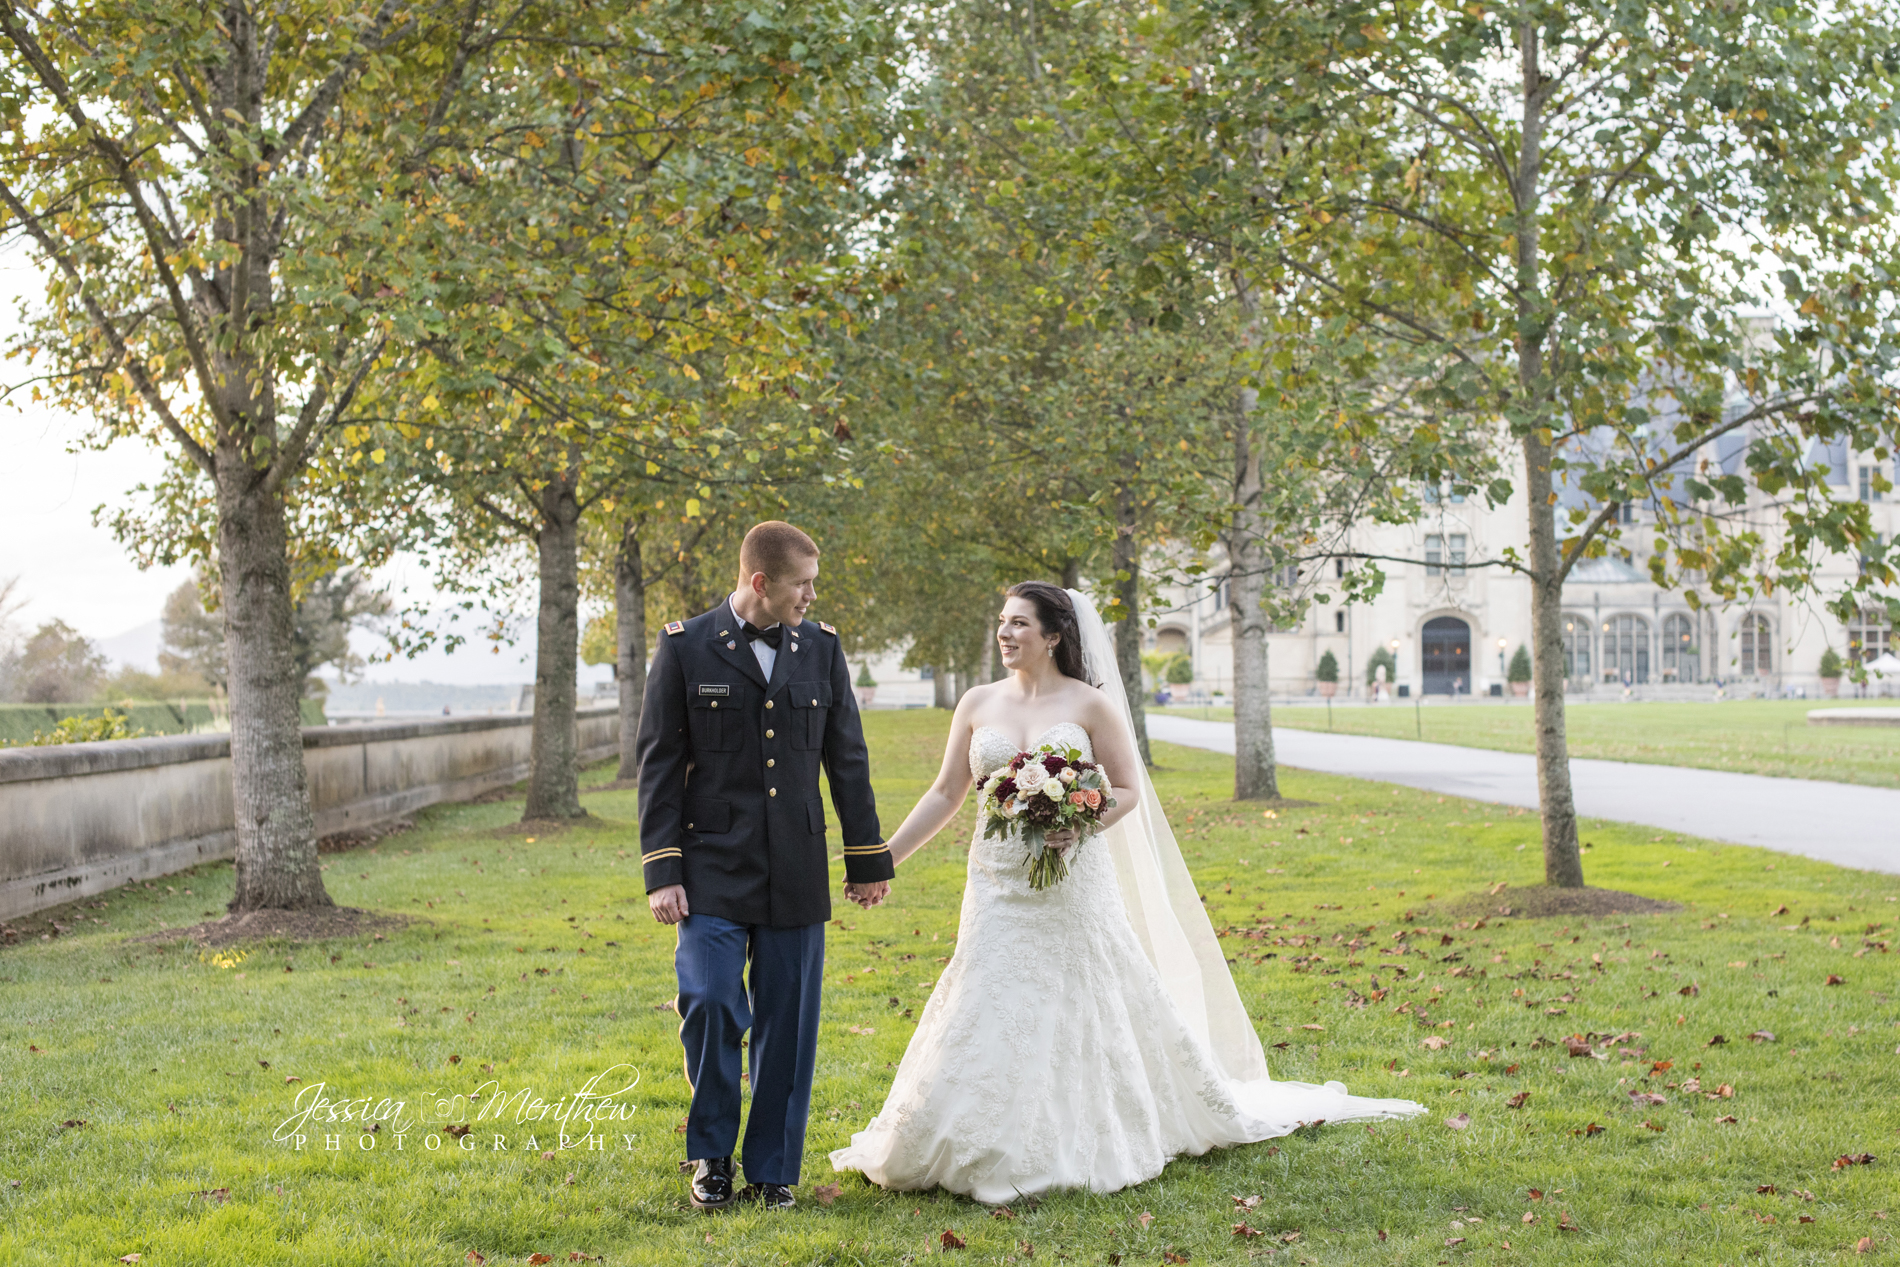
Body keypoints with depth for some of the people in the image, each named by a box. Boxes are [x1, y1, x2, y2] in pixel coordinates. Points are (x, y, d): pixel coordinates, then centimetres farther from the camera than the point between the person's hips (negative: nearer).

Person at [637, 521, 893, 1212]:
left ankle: (772, 1171, 18)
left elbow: (847, 758, 13)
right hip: (712, 868, -3)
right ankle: (711, 1154, 11)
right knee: (710, 1005, -12)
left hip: (796, 873, 3)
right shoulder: (685, 648, -1)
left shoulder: (821, 647, 8)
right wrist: (662, 872, -7)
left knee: (787, 1025, 4)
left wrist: (868, 859, 14)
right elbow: (659, 765, -1)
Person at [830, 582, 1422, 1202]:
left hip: (1072, 890, -3)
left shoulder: (1090, 705, -3)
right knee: (988, 1017, 2)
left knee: (1090, 1013, 4)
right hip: (999, 889, 3)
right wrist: (881, 859, 5)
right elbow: (945, 794, 10)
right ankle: (988, 1149, 16)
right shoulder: (978, 704, 6)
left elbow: (1127, 791, 0)